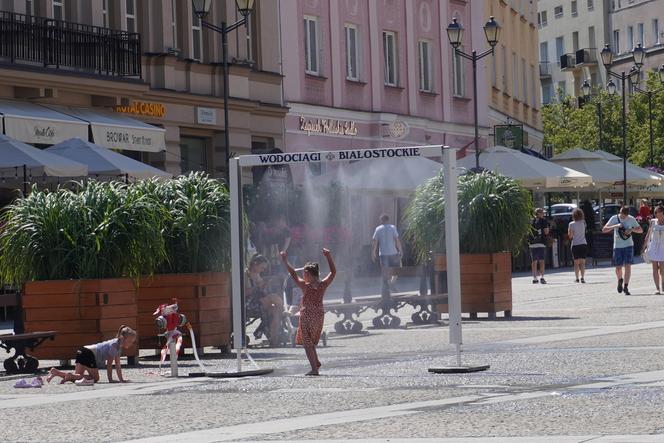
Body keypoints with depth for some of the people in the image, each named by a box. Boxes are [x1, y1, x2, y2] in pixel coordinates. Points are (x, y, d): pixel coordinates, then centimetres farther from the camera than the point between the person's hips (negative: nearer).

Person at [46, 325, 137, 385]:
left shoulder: (119, 347, 15)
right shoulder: (114, 344, -14)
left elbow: (117, 365, 20)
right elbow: (109, 364, -12)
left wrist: (121, 379, 16)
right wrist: (110, 379, -7)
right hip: (88, 353, -10)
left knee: (77, 375, 7)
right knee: (95, 378, -9)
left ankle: (55, 372, -2)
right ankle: (70, 376, -20)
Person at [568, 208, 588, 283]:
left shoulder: (572, 224, -6)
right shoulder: (583, 223, 3)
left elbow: (570, 236, -4)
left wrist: (569, 230, 13)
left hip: (575, 245, -2)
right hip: (583, 244, 2)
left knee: (576, 262, 3)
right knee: (582, 262, 1)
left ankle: (577, 278, -1)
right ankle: (582, 277, -10)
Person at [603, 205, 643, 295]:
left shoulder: (631, 219, -1)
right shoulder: (614, 219, -5)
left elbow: (640, 230, 7)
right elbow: (604, 229, -10)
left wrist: (632, 229, -13)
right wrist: (615, 226, -22)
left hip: (629, 245, 0)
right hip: (617, 246, 0)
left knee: (628, 266, -10)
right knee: (618, 268, 1)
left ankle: (625, 287, -8)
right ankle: (620, 280, 33)